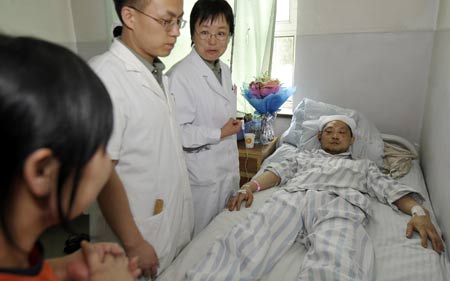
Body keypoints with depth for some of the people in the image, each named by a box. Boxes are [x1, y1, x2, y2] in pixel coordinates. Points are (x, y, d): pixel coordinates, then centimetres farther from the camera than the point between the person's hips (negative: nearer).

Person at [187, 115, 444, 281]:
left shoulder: (364, 165, 37)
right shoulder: (304, 156, 38)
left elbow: (391, 188, 22)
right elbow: (279, 171, 23)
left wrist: (419, 211, 0)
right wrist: (250, 186, 4)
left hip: (340, 205, 0)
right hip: (291, 198, 1)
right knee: (244, 243, -30)